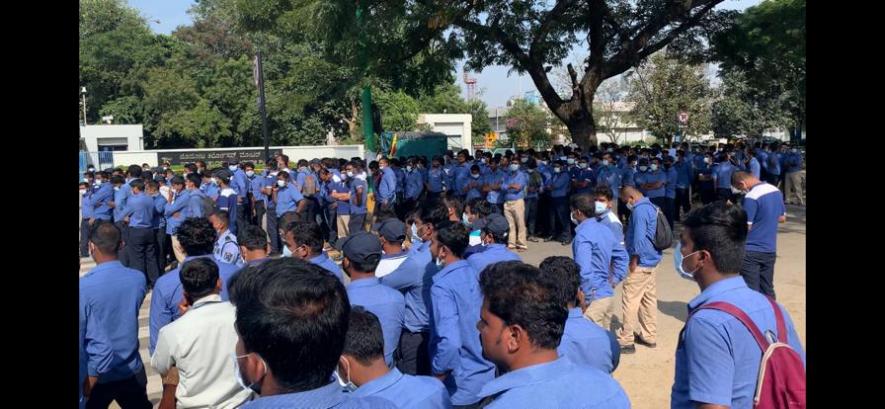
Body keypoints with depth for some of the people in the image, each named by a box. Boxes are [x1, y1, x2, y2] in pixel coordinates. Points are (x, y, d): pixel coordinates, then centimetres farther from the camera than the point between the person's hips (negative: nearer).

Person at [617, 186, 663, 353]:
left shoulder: (639, 210, -18)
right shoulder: (651, 207, 12)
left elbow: (639, 238, -23)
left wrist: (634, 261, -15)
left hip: (641, 263, -10)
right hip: (652, 261, 10)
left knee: (630, 300, -4)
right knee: (649, 298, 15)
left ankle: (626, 340, 0)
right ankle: (649, 336, 24)